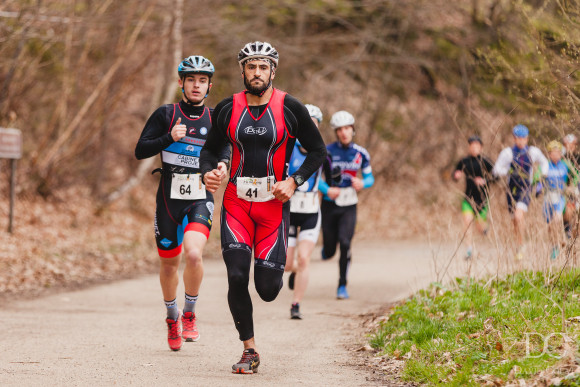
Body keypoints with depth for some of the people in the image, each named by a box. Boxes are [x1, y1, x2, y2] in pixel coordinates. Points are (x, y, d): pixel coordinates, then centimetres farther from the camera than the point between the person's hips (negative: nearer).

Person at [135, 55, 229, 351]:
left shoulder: (214, 119, 4)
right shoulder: (166, 114, -1)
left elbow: (223, 149, 17)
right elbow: (140, 151, -4)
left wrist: (223, 164, -7)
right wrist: (170, 137, -19)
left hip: (200, 199, 0)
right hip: (169, 197, 0)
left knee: (193, 253, -23)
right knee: (169, 262, 11)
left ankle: (189, 315, -3)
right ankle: (172, 316, 35)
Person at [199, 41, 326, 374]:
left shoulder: (289, 108, -3)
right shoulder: (228, 109, 2)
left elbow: (318, 151, 3)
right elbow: (211, 148, 13)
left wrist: (294, 182, -10)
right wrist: (208, 172, -9)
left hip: (273, 203, -1)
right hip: (236, 202, 1)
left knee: (267, 289, -4)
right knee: (236, 277, -13)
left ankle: (273, 271, 36)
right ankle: (250, 351, 2)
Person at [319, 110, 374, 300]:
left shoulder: (361, 153, -1)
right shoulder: (327, 152, -9)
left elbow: (370, 178, 8)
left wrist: (362, 183, -16)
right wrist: (327, 189, -24)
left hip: (349, 207, 1)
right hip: (330, 204, -1)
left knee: (345, 243, -17)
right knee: (329, 252, 2)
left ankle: (342, 286, -5)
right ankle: (325, 248, 42)